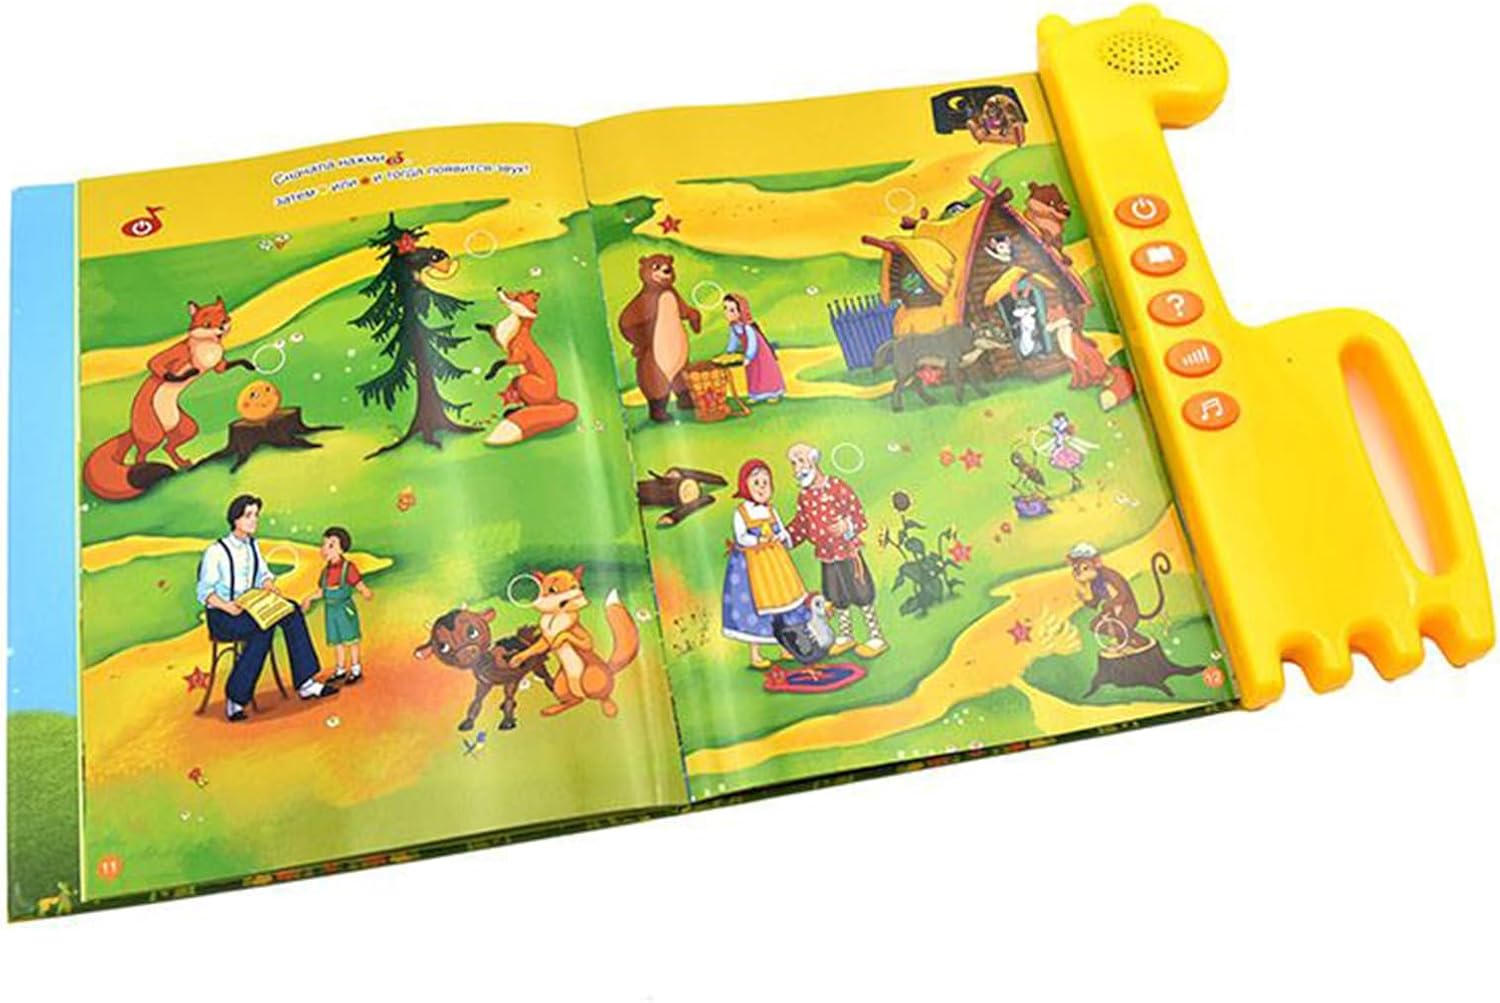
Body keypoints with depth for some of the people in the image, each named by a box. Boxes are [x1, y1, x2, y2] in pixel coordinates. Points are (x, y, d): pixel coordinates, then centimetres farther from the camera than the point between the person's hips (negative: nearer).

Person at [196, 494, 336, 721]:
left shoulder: (253, 546, 10)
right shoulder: (216, 551, -11)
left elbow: (263, 575, 19)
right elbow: (204, 592, -12)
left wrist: (269, 586, -5)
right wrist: (226, 606, -29)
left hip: (249, 608, 7)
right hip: (221, 617, -7)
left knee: (291, 611, -18)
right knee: (263, 628, -34)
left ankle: (305, 683, -21)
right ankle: (235, 700, -31)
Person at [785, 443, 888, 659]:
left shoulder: (838, 488, -15)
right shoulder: (804, 497, 3)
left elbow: (860, 517, -12)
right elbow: (800, 525, 13)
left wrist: (847, 525, -31)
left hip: (847, 552, -6)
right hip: (826, 556, 6)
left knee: (861, 594, 1)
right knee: (837, 598, 15)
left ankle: (876, 638, 11)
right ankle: (845, 636, 31)